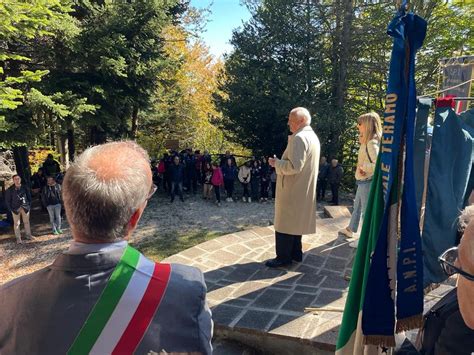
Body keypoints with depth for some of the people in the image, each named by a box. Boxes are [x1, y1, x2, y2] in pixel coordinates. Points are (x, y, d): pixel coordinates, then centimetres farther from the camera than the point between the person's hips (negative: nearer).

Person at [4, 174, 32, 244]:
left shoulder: (25, 188, -1)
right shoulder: (10, 190, -7)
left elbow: (29, 197, 7)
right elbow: (7, 201, -2)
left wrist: (29, 205, -1)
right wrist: (11, 209, -8)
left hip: (25, 207, 2)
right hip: (16, 209, -2)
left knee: (26, 222, 13)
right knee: (16, 223, 5)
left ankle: (28, 235, 27)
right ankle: (18, 238, 12)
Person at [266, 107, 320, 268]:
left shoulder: (299, 138, -19)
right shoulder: (312, 136, 13)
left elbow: (294, 166, -26)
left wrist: (276, 162, -13)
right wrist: (281, 162, 13)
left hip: (291, 189, -10)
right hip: (303, 189, 10)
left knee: (285, 223, 0)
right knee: (295, 222, 18)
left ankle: (283, 257, 10)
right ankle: (295, 253, 28)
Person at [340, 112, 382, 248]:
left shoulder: (372, 143, -21)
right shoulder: (367, 141, 9)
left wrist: (363, 167, -19)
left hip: (368, 182, -10)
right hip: (362, 181, 10)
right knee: (357, 206, 24)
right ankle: (350, 230, 41)